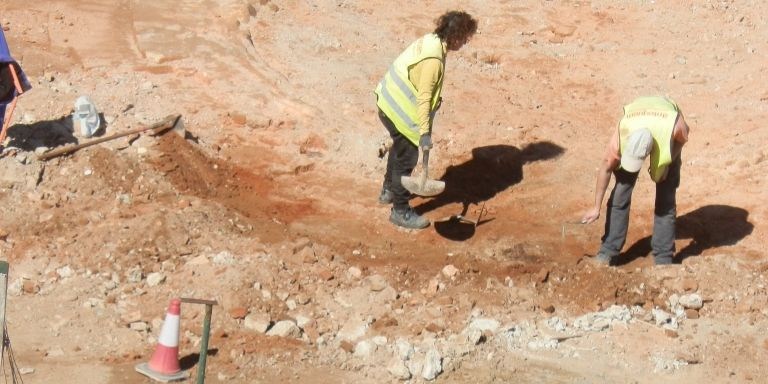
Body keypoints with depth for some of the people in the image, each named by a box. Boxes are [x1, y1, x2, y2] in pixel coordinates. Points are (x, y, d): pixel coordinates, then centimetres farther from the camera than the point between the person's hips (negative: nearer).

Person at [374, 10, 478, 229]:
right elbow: (424, 98, -31)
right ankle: (401, 212, 11)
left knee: (400, 148, 28)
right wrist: (425, 132, -32)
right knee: (407, 158, 1)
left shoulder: (430, 40, 0)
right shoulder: (434, 60, -29)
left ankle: (388, 191, 48)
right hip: (400, 111, -10)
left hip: (390, 102, 10)